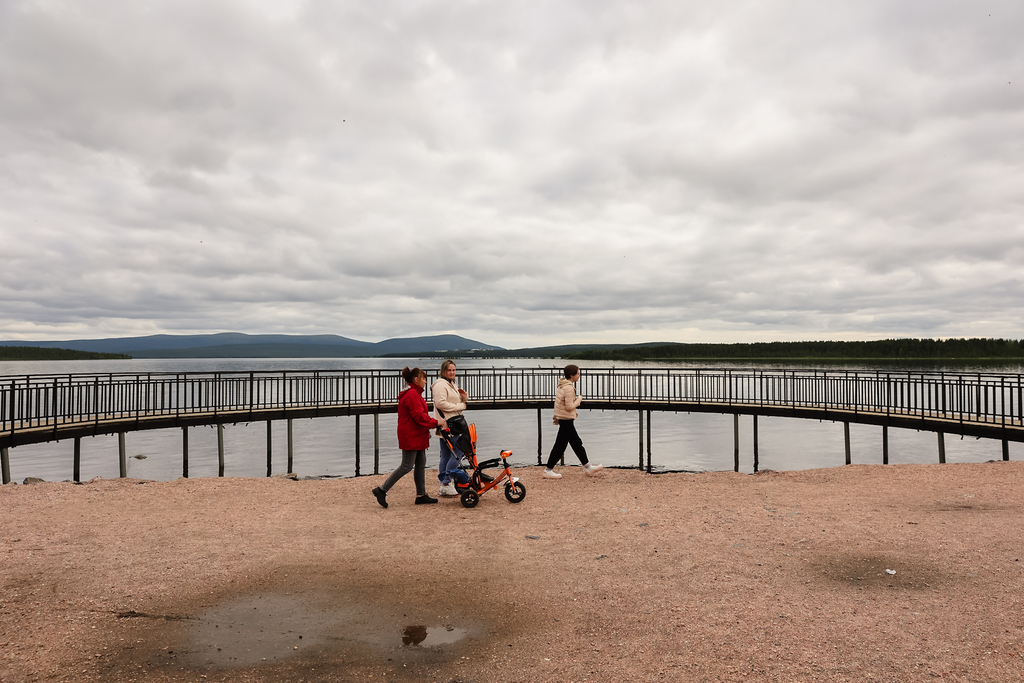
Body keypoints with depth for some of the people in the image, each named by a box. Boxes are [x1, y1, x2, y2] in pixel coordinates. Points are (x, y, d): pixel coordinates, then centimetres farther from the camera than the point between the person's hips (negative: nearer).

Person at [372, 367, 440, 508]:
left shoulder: (415, 393, 18)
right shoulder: (412, 394, -17)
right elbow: (418, 415, -23)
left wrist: (431, 424, 12)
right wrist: (435, 423, -18)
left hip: (417, 436, 11)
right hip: (411, 437, -11)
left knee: (421, 464, 12)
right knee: (406, 466, -7)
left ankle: (421, 495, 17)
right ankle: (381, 490, 1)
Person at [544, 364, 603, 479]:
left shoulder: (562, 385, 9)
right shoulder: (569, 388, -21)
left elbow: (558, 402, 14)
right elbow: (569, 407, -22)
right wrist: (579, 399, -9)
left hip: (562, 418, 10)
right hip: (567, 420, -10)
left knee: (577, 443, 16)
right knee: (560, 445, -1)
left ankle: (587, 467, 25)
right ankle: (548, 470, 6)